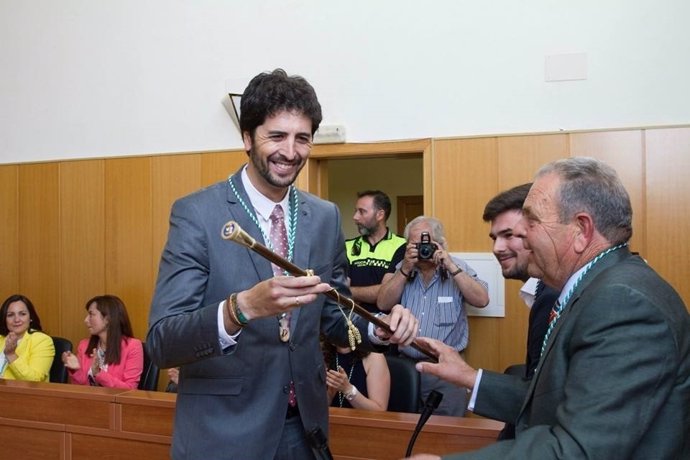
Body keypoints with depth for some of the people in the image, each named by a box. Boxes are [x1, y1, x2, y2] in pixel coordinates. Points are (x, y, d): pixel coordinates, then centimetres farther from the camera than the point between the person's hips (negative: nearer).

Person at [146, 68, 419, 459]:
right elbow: (161, 343, -19)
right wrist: (242, 307, -36)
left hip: (304, 427, 5)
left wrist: (380, 328, -10)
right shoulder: (197, 213, -13)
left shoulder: (326, 217, 1)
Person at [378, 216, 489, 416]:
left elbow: (482, 300, -11)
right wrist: (406, 269, -12)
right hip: (404, 363, 2)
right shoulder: (400, 269, 6)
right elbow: (383, 304, -5)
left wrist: (451, 267, -15)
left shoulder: (458, 268, 2)